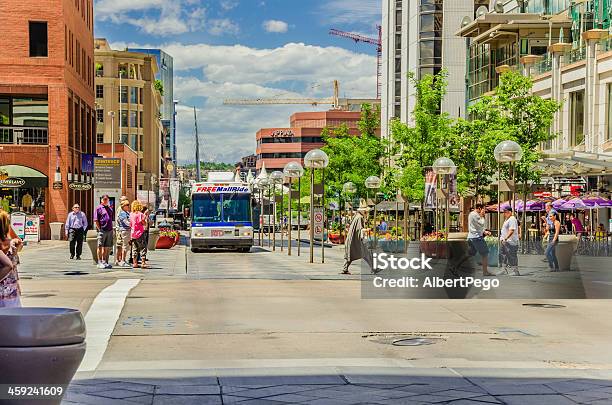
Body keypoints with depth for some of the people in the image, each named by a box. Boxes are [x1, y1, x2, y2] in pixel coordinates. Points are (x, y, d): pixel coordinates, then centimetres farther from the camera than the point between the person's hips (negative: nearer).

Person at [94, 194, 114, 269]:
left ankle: (105, 262, 16)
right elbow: (96, 220, -6)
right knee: (100, 247, -1)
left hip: (109, 230, 6)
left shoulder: (110, 209, 18)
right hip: (102, 230, -6)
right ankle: (100, 263, 1)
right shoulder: (99, 208, -2)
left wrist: (111, 228, 12)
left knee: (107, 248, 10)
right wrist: (99, 229, -11)